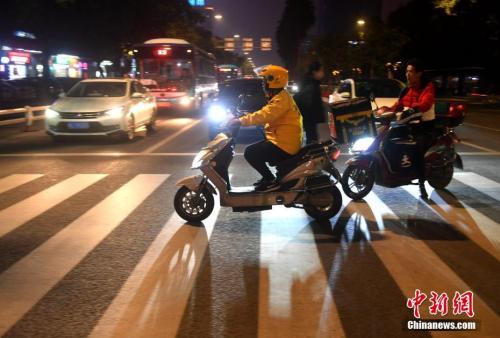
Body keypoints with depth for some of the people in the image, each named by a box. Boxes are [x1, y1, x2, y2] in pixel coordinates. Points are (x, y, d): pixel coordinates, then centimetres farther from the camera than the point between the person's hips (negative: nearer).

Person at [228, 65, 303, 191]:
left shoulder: (281, 99, -17)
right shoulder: (279, 97, 17)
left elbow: (264, 115, -29)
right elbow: (266, 116, 20)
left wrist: (240, 120, -26)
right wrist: (244, 118, 10)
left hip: (284, 144, -11)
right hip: (283, 141, 11)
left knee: (250, 153, -15)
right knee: (255, 149, 22)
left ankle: (271, 180, -8)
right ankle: (268, 177, 23)